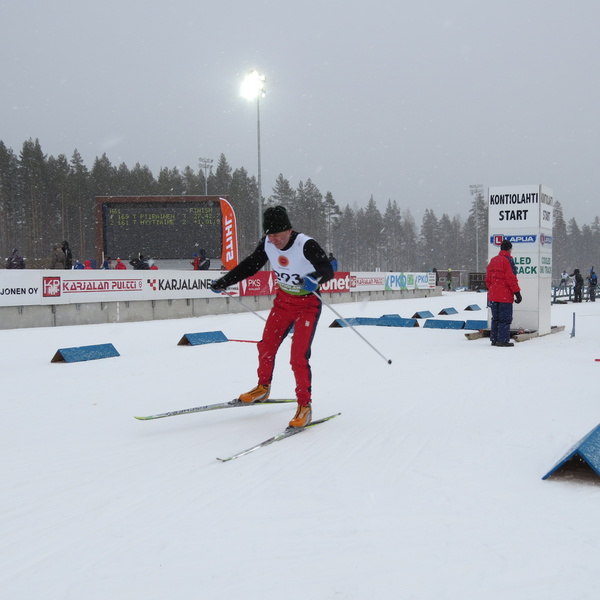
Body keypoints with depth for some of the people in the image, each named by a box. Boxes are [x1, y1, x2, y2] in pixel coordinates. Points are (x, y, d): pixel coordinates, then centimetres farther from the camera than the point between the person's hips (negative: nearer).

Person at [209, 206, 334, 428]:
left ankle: (304, 406, -1)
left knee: (298, 357, -13)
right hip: (283, 300, 6)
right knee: (266, 347, 12)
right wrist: (224, 282, 3)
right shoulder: (267, 244, -10)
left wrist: (315, 278, -53)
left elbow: (327, 269, -31)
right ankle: (263, 388, 37)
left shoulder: (306, 245, -26)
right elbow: (250, 265, 4)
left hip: (307, 304, -6)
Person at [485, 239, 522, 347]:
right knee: (505, 318, -2)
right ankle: (503, 340, -4)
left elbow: (488, 279, 16)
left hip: (493, 296, 7)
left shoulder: (493, 260, 12)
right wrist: (517, 293, -11)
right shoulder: (508, 260, -11)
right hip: (505, 296, -7)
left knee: (495, 318, 14)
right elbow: (511, 279, -16)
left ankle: (494, 339, 15)